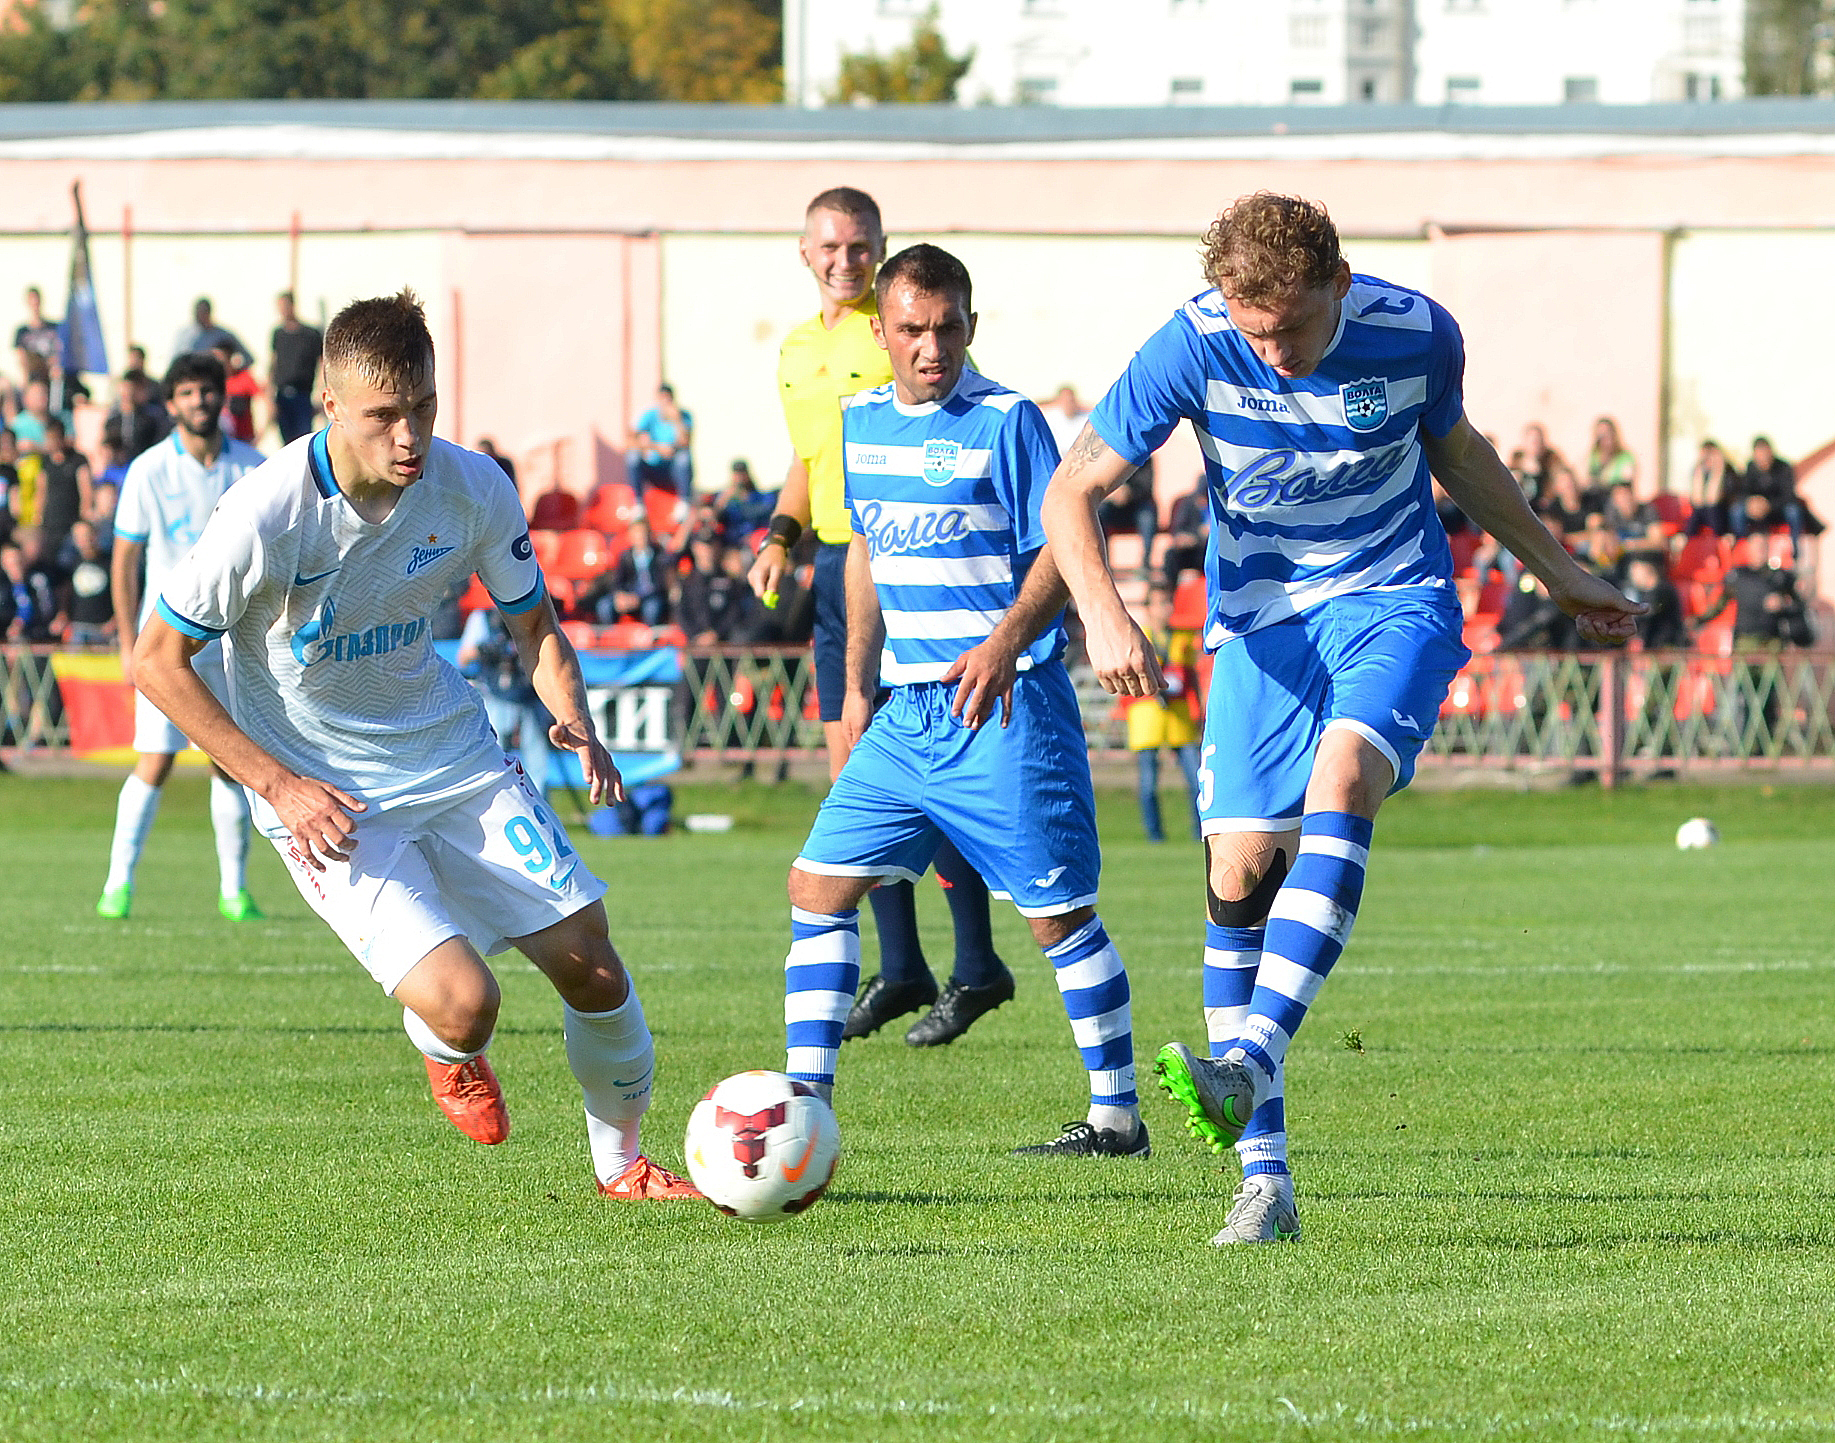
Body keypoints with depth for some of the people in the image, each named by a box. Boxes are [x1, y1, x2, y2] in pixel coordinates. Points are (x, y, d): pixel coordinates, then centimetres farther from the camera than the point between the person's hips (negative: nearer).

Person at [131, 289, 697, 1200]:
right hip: (321, 795, -4)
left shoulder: (470, 488, -11)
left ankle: (622, 1165, 26)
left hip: (451, 752, 5)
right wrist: (278, 785, -18)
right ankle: (447, 1055, 19)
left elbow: (532, 623, 7)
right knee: (462, 1003, -21)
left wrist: (573, 718, -14)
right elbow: (157, 662, -13)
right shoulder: (267, 517, -23)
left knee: (588, 962, -1)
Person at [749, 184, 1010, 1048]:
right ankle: (899, 970, 15)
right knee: (852, 771, 7)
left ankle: (977, 968, -1)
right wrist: (782, 535, 10)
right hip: (837, 565, 8)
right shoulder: (796, 352, 15)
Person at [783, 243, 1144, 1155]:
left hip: (1005, 709, -7)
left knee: (1057, 911, -2)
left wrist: (1006, 642, -27)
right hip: (906, 710, 7)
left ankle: (1117, 1116, 8)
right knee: (820, 883, 1)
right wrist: (857, 688, 20)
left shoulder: (1006, 421, -9)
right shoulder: (862, 422, 11)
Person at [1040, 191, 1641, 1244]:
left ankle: (1248, 1063, -40)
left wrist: (1559, 573, 20)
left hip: (1395, 602, -1)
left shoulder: (1416, 334, -13)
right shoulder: (1194, 347, -16)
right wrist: (1105, 616, -26)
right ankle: (1264, 1181, -3)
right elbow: (1072, 493, -9)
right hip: (1261, 618, 1)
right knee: (1240, 869, -9)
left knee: (1341, 779, -30)